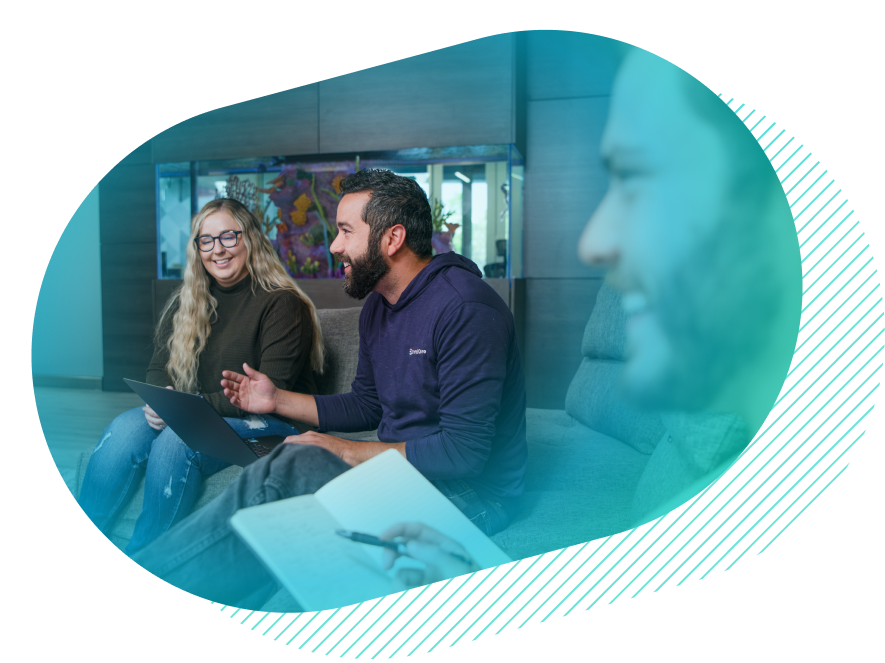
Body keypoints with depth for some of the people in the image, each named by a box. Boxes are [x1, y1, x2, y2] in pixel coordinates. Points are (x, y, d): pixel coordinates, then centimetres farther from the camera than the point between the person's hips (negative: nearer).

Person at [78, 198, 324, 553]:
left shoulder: (283, 304, -8)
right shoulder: (185, 301, 14)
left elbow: (270, 395, -14)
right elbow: (159, 368, 14)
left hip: (268, 426, -5)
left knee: (177, 440, -31)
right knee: (126, 428, -23)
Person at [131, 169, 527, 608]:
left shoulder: (465, 308, -19)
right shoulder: (377, 307, 10)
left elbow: (464, 451, -23)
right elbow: (367, 406, 19)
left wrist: (352, 453, -17)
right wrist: (278, 400, 8)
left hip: (471, 490, -8)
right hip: (400, 468, 8)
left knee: (293, 469, -25)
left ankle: (149, 576, -16)